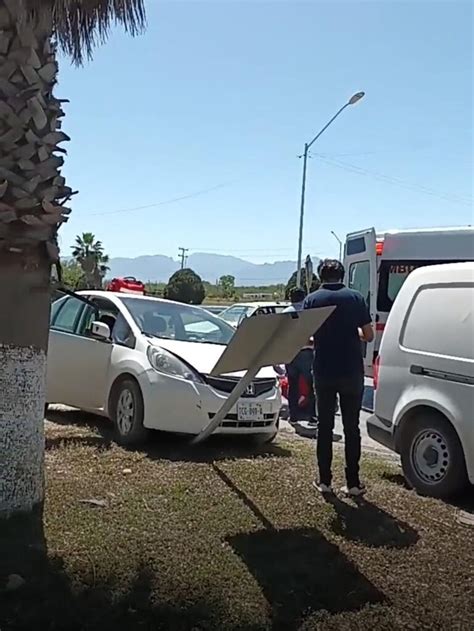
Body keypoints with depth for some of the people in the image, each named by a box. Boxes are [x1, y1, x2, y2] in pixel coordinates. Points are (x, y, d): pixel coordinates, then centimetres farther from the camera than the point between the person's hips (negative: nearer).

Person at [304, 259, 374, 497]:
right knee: (351, 427, 9)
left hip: (323, 372, 0)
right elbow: (368, 335, 0)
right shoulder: (355, 298, -1)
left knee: (325, 426, 11)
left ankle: (325, 481, 14)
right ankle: (353, 483, 11)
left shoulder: (312, 299, -1)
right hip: (351, 372, 0)